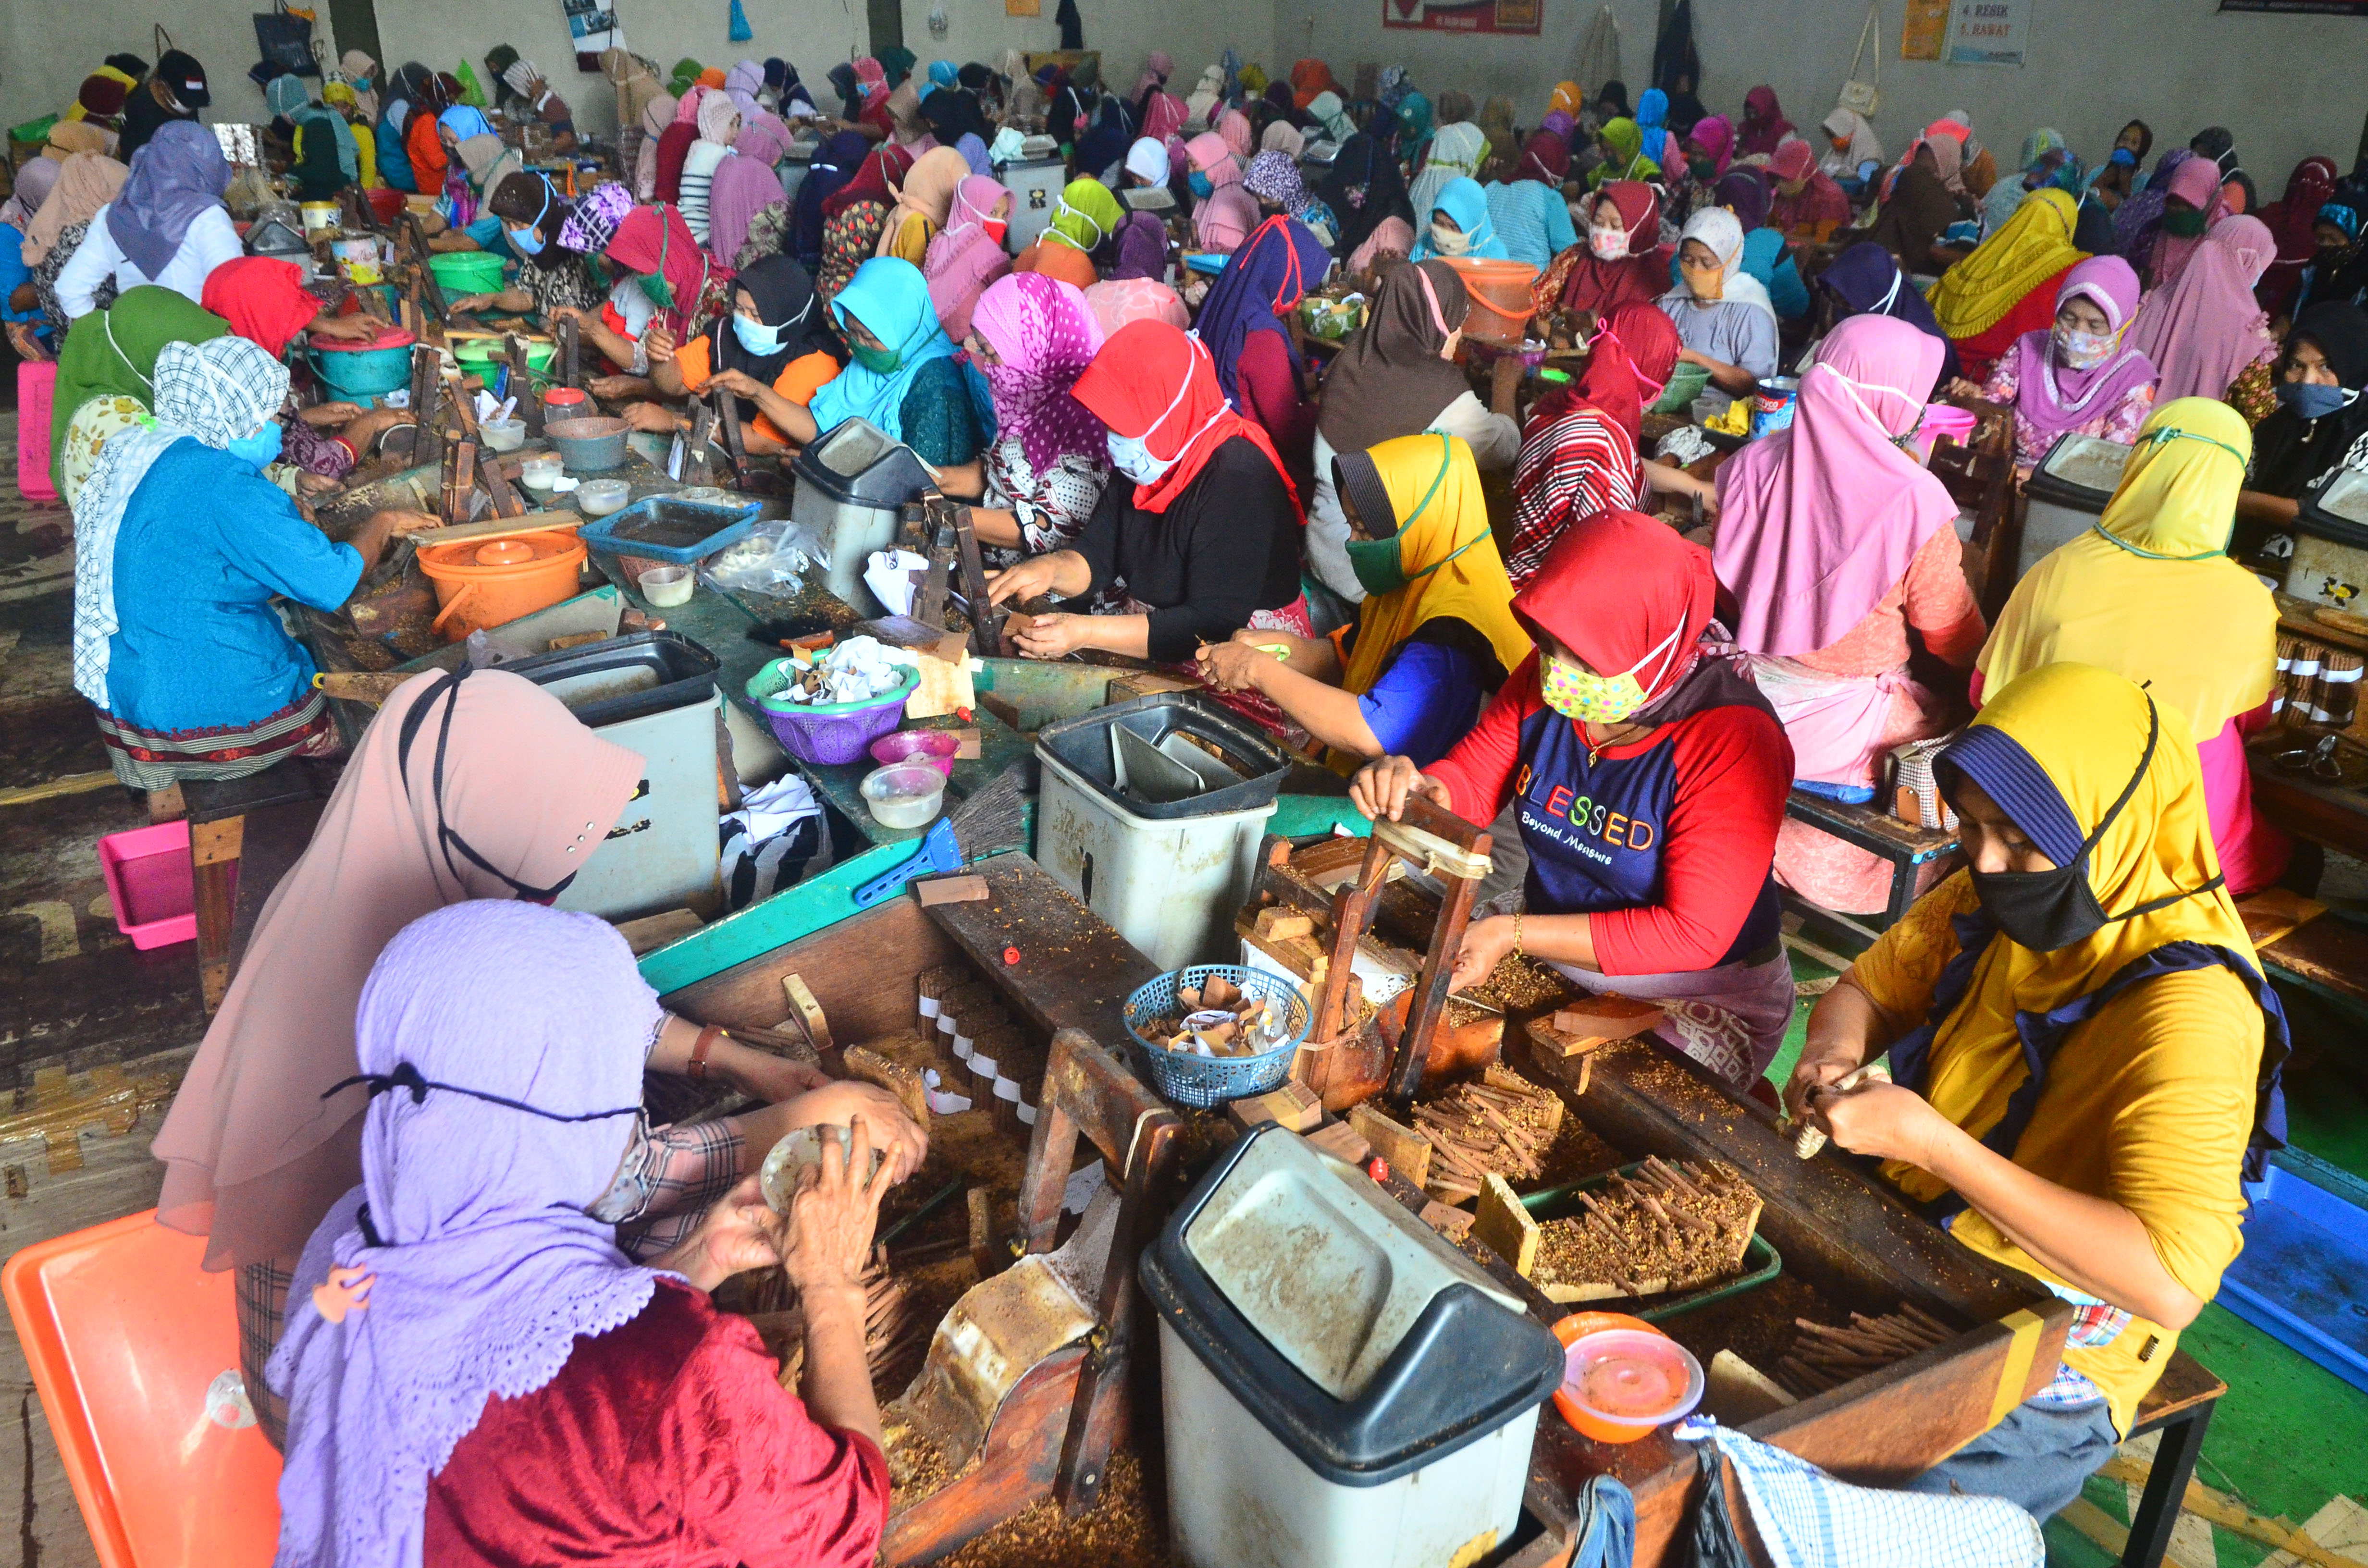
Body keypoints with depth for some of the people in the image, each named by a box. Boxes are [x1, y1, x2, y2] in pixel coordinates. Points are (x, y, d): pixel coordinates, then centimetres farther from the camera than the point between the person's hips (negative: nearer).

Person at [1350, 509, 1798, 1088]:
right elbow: (1467, 787, 2)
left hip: (1701, 999, -6)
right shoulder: (1545, 683, -8)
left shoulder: (1732, 741, -27)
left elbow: (1695, 934, -26)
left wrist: (1513, 934, -31)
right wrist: (1414, 790, -25)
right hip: (1553, 951, 6)